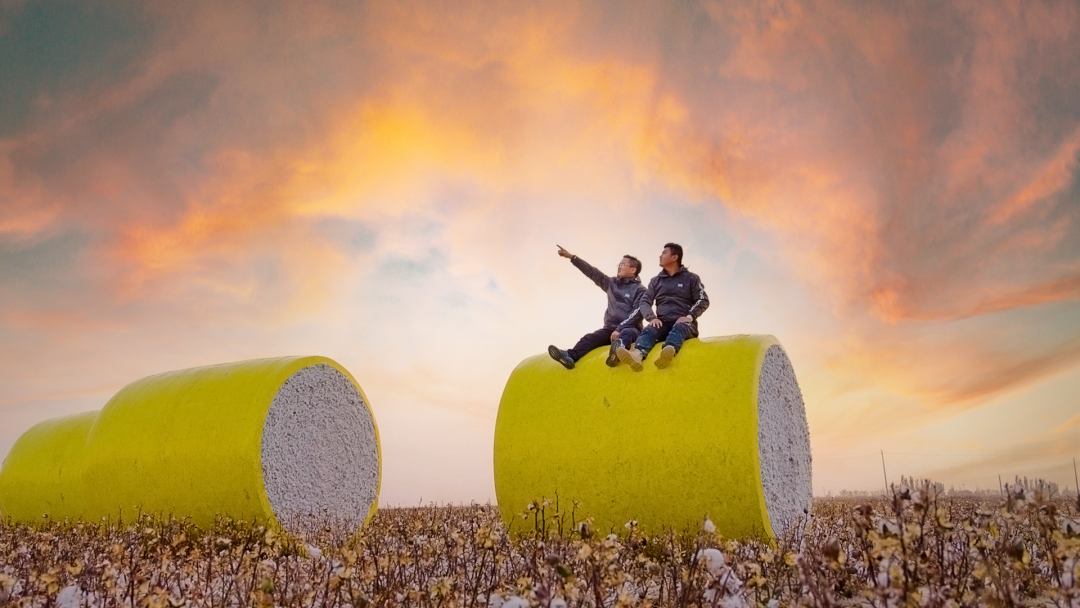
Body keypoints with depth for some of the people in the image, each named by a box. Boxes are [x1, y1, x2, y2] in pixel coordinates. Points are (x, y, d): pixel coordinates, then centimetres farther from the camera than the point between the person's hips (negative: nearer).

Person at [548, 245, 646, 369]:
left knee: (626, 334, -39)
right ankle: (570, 356, -51)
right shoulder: (611, 283, 20)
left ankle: (618, 349, -76)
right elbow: (592, 272, 17)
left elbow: (636, 313, -10)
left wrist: (620, 329, -22)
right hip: (610, 328, 5)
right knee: (590, 338, -23)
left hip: (629, 328, -5)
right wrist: (571, 257, 12)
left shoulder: (639, 290, 2)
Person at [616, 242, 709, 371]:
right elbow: (645, 302, 8)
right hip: (663, 324, 2)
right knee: (650, 329, -32)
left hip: (684, 324, -2)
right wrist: (652, 318, -14)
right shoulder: (656, 281, 19)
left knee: (679, 327, -38)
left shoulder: (691, 278, 10)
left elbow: (703, 301, 2)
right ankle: (638, 354, -67)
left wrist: (689, 317, -16)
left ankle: (669, 351, -73)